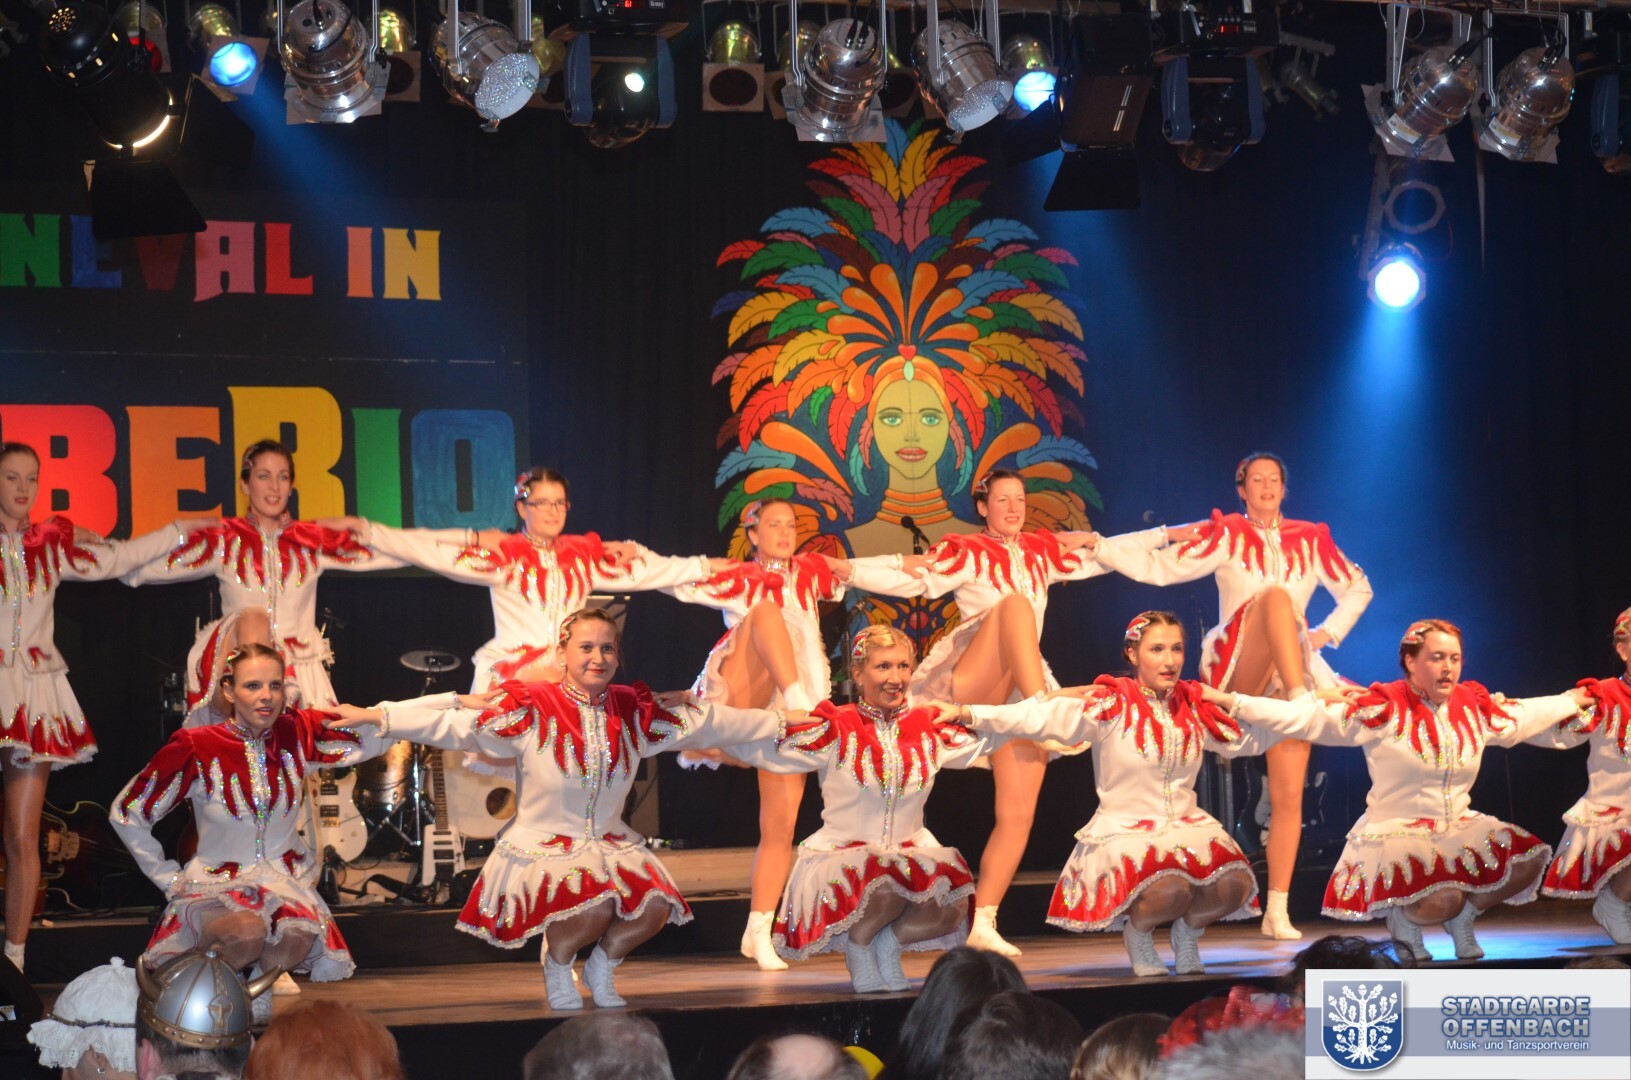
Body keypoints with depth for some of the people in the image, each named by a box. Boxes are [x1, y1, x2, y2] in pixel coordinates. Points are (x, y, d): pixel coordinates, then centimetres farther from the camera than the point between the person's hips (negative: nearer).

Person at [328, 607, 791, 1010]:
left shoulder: (634, 713, 4)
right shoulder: (530, 711, -9)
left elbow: (709, 722, 14)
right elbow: (452, 724, -12)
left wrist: (779, 723, 19)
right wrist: (377, 716, -21)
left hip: (611, 843, 4)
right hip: (541, 847, -4)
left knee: (655, 904, -24)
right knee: (592, 907, -33)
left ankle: (603, 967, 10)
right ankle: (557, 964, 4)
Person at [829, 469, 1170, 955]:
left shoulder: (1043, 551, 19)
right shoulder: (965, 552, 4)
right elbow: (909, 576, -11)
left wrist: (1166, 534, 35)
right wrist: (847, 569, -27)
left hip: (1021, 692, 5)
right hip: (969, 686, -5)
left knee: (1019, 813, -6)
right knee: (1014, 602, -30)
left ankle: (983, 924, -2)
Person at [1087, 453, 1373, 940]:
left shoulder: (1311, 541, 10)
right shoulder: (1226, 535, 4)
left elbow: (1357, 589, 21)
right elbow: (1160, 567, -5)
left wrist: (1328, 632, 5)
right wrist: (1099, 548, -16)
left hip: (1291, 677, 3)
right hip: (1239, 674, -3)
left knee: (1288, 795, -7)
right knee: (1275, 595, -30)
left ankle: (1277, 910, -3)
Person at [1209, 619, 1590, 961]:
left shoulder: (1474, 707, 8)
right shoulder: (1383, 709, -10)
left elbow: (1523, 716, 29)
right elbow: (1309, 719, -14)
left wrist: (1572, 700, 36)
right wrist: (1229, 702, -21)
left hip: (1459, 829, 6)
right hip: (1397, 832, -6)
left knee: (1527, 860, -16)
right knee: (1441, 899, -32)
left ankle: (1462, 916, 12)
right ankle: (1404, 921, 8)